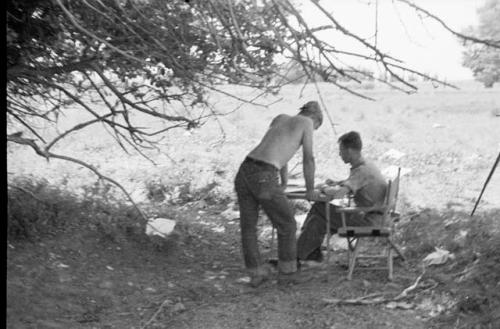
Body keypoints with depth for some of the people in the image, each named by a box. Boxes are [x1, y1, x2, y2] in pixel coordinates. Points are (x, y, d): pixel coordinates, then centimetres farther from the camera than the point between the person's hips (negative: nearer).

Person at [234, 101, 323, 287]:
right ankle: (286, 273, 21)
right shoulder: (306, 121, 11)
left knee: (248, 226, 17)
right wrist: (310, 190, 27)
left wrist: (284, 184, 49)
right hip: (264, 179, -6)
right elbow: (308, 159, 14)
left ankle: (257, 273, 22)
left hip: (244, 172, 6)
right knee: (287, 225, 12)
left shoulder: (279, 118, 29)